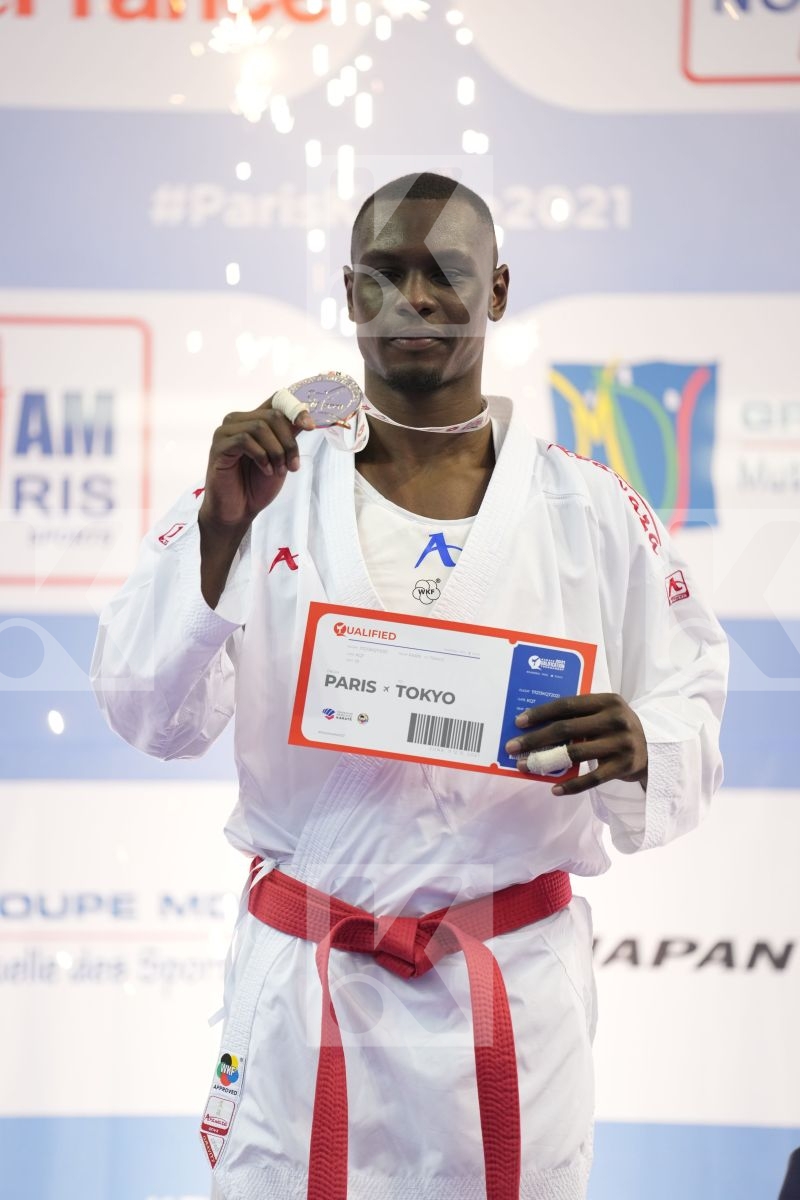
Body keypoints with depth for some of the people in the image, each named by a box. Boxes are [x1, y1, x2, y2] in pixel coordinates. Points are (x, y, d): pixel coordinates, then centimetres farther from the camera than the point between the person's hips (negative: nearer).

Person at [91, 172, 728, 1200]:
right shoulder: (268, 492, 3)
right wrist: (221, 528, -18)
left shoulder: (594, 513, 2)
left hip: (518, 989, 0)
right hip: (307, 988, 0)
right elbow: (153, 718, -5)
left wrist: (640, 745, -21)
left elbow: (693, 719, 2)